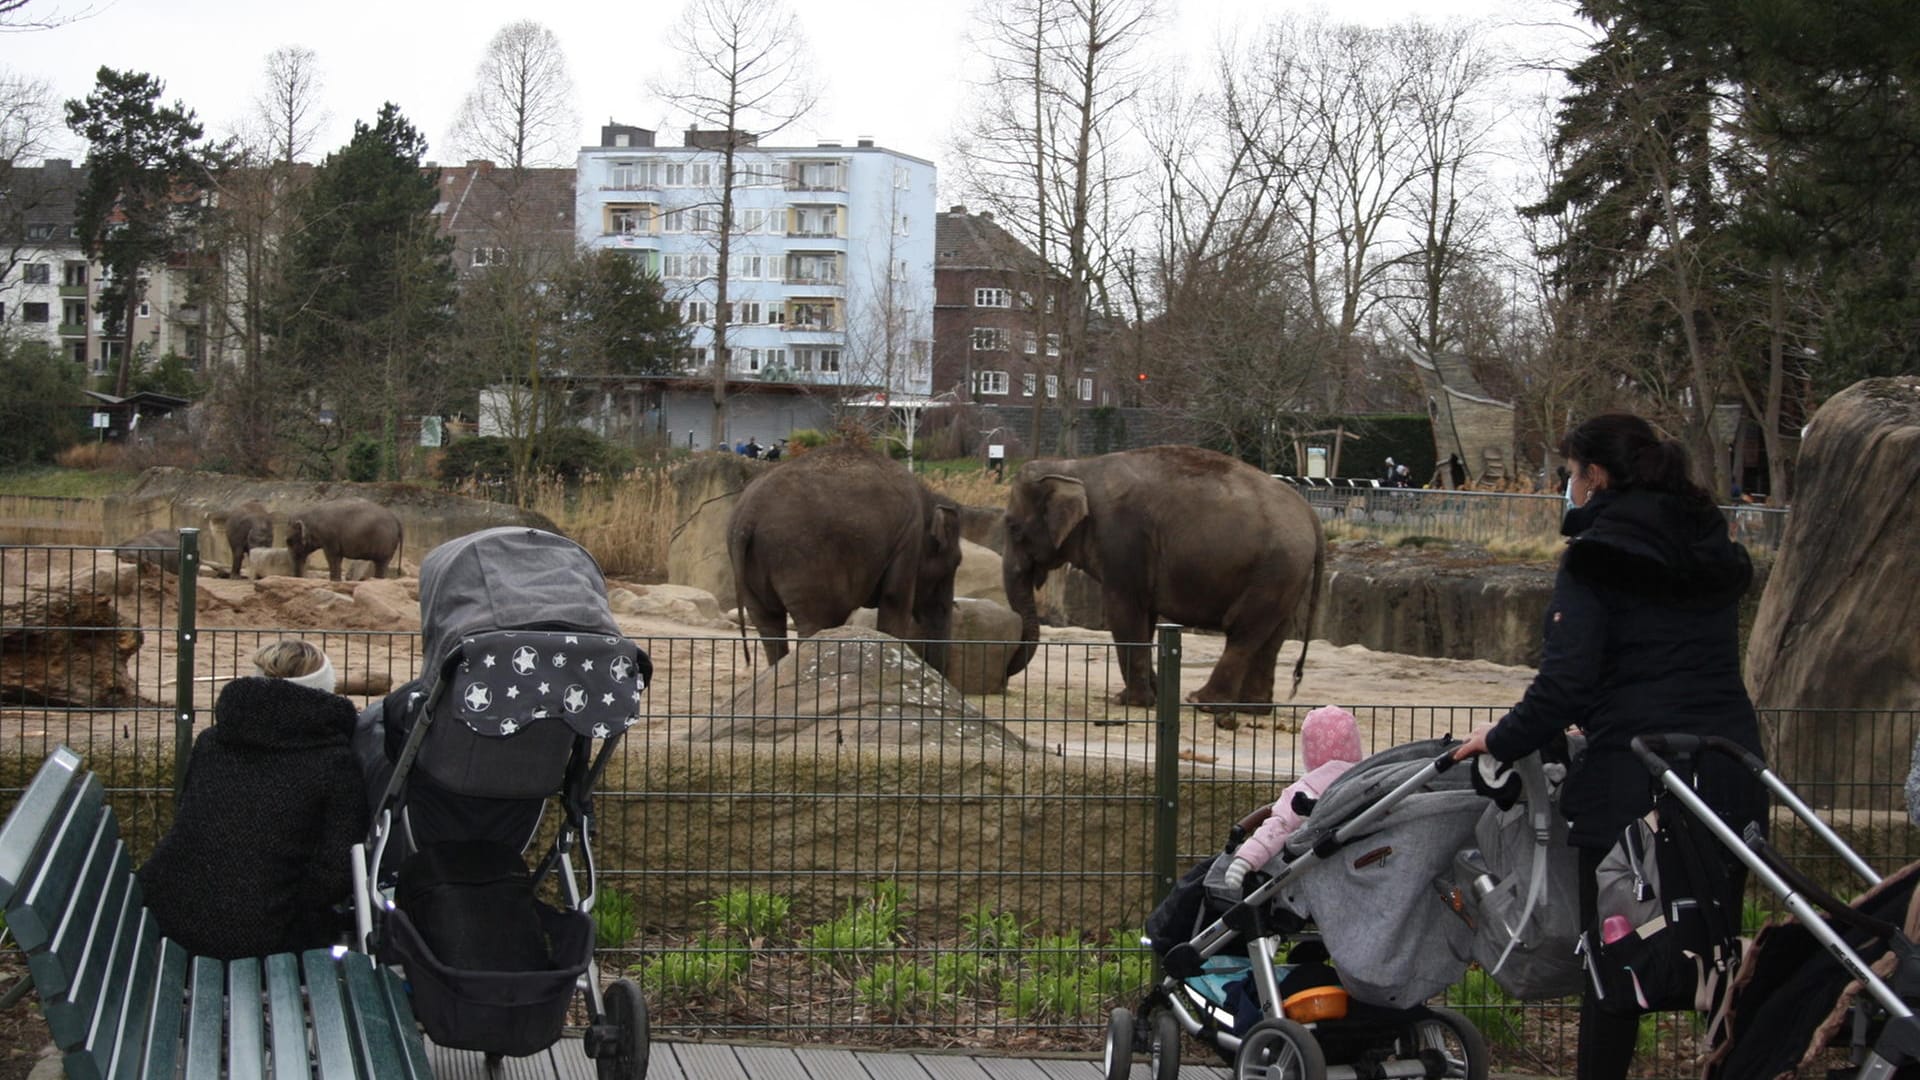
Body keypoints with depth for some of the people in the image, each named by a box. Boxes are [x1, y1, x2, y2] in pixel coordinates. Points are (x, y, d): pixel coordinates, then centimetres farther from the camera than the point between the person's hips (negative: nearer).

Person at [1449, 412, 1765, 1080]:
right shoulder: (1715, 554, 13)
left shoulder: (1594, 560, -8)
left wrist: (1501, 741, 0)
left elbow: (1566, 680, -15)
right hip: (1731, 772, 6)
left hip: (1632, 780, -6)